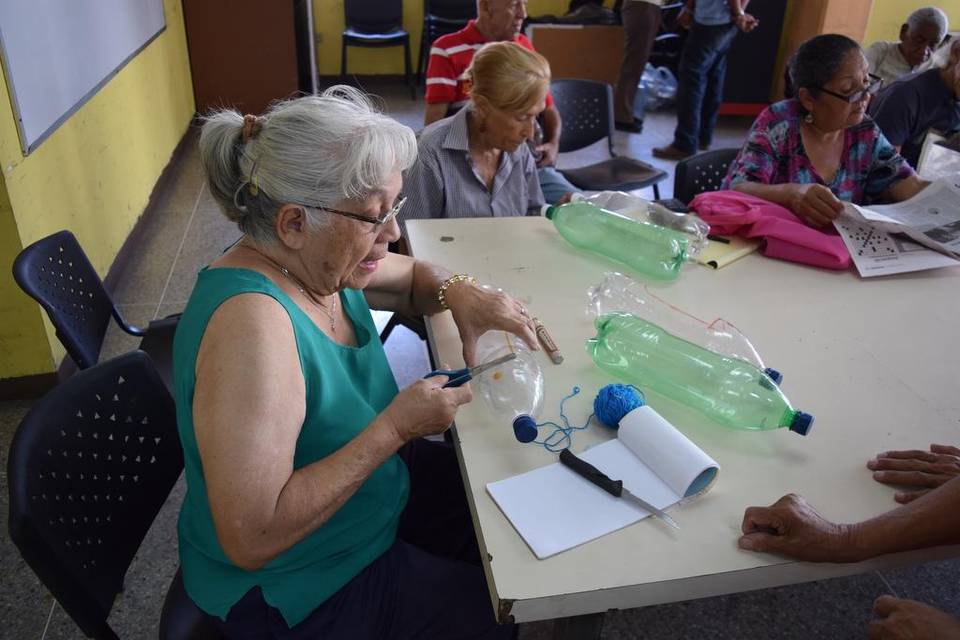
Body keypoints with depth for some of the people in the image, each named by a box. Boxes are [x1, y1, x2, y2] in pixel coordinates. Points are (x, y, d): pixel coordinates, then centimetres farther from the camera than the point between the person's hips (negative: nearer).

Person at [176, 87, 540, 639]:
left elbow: (412, 276, 11)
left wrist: (459, 292, -12)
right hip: (295, 594, -8)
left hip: (366, 486, 8)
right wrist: (396, 426, -32)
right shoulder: (253, 322, -35)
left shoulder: (314, 260, -10)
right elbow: (252, 539, -35)